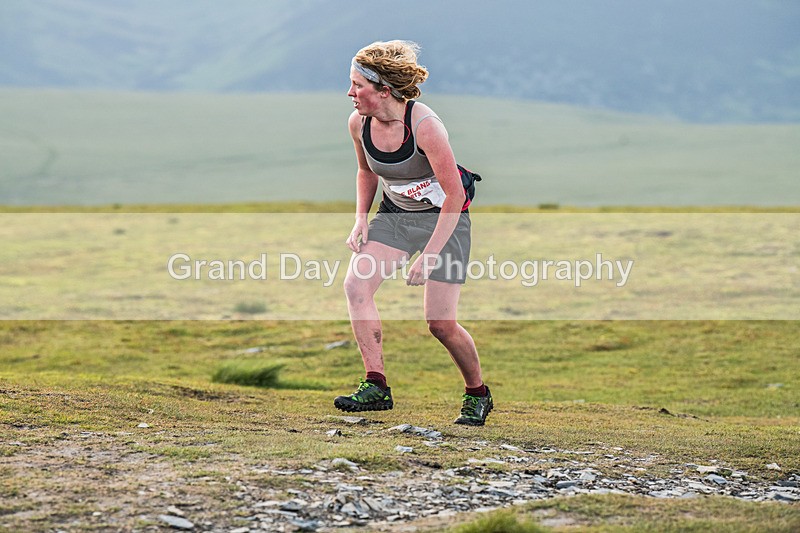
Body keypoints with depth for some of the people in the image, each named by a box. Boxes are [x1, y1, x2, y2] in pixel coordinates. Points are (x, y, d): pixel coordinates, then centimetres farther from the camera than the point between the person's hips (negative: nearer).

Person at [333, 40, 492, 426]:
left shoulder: (424, 125, -27)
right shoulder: (358, 124, -9)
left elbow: (455, 194, -24)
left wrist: (430, 255, -28)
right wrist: (360, 219, -2)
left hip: (442, 217, -5)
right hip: (394, 215, 5)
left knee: (440, 324, -9)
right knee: (355, 285, -19)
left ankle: (477, 394, 18)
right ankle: (376, 387, -15)